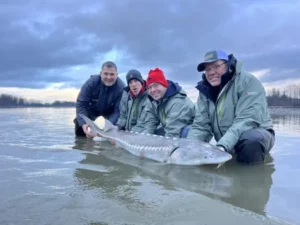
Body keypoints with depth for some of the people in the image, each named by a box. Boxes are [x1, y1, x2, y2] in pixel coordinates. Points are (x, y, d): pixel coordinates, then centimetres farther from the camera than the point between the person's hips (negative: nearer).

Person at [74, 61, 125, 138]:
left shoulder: (121, 88, -34)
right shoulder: (91, 82, -31)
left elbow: (118, 111, -32)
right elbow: (81, 103, -29)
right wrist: (83, 123, -43)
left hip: (110, 111, 0)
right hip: (92, 109, 0)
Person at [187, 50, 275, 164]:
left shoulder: (248, 81, -17)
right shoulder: (205, 92, -1)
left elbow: (247, 120, -28)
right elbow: (200, 126, -5)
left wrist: (222, 146, -41)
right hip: (227, 147, 7)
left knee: (250, 139, -37)